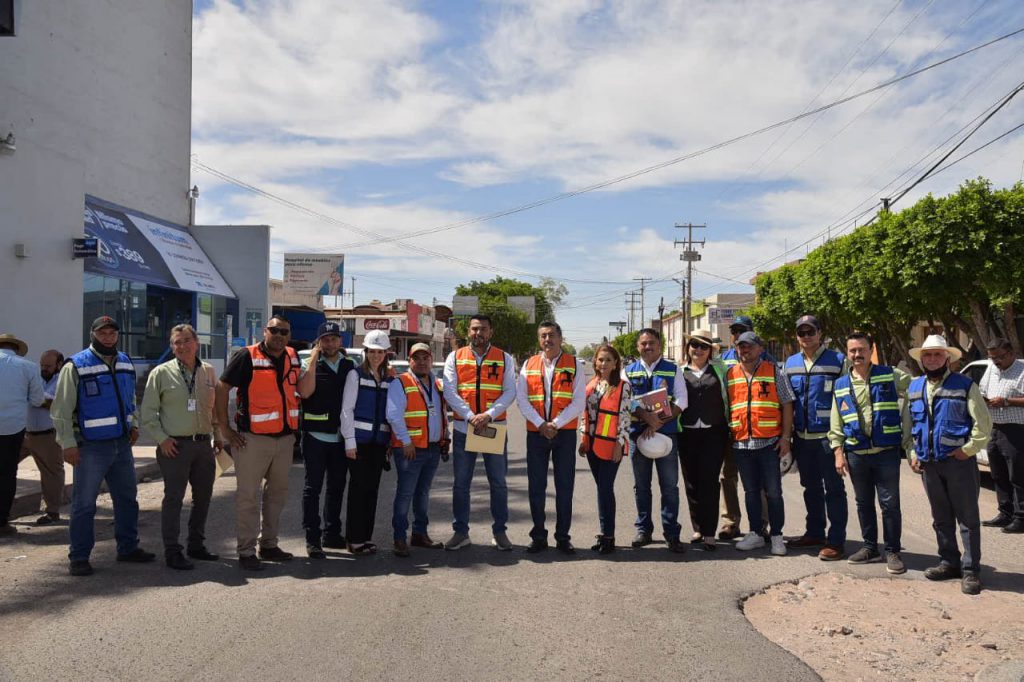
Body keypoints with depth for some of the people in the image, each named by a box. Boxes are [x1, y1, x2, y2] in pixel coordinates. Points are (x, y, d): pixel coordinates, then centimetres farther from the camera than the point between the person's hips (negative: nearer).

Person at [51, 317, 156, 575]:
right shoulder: (76, 366, -9)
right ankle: (79, 557, 10)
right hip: (91, 447, -6)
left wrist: (133, 425, 12)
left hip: (122, 444, 6)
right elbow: (61, 410, -9)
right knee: (84, 503, 0)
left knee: (127, 498, 14)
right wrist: (67, 443, -13)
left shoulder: (126, 363, 11)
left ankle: (128, 547, 27)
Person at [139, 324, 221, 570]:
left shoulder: (209, 372, 9)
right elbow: (147, 413, -2)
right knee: (174, 498, -3)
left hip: (204, 445, 5)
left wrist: (218, 436, 14)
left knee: (203, 497, 12)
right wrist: (161, 439, -10)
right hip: (174, 446, -5)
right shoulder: (161, 373, -3)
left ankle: (196, 545, 26)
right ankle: (172, 552, 5)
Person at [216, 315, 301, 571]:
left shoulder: (292, 358, 7)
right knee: (249, 496, 0)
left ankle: (269, 544, 29)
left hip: (285, 438, 7)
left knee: (277, 493, 15)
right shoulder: (247, 357, -11)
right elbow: (222, 389, -11)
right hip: (253, 439, -6)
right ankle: (246, 552, 8)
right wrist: (225, 429, -13)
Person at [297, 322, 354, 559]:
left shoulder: (350, 367, 10)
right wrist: (314, 359, -18)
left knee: (337, 487, 13)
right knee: (313, 487, -1)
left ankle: (332, 533, 26)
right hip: (316, 435, -4)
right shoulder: (310, 365, -2)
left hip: (340, 437, 5)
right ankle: (312, 539, 4)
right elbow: (305, 392, -20)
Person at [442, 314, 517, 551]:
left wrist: (489, 415, -17)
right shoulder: (455, 357, 5)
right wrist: (470, 415, -17)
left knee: (498, 483, 7)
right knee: (461, 484, 7)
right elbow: (449, 391, -4)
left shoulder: (504, 358, 5)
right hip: (463, 428, 0)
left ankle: (499, 531, 19)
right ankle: (461, 532, 17)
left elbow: (510, 392, -3)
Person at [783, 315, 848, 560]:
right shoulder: (790, 363, 10)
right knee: (811, 487, 16)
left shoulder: (837, 361, -3)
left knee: (833, 489, 0)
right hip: (802, 437, 5)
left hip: (828, 436, -5)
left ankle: (836, 541, 5)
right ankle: (814, 533, 28)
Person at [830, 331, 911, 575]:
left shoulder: (890, 375, 0)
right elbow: (835, 424, 9)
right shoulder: (840, 385, 8)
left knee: (890, 503, -1)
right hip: (856, 454, 3)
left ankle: (892, 552, 10)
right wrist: (838, 453, 2)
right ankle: (870, 547, 25)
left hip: (886, 452, -3)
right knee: (863, 503, 12)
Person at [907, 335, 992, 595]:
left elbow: (983, 423, -7)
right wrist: (914, 453, 10)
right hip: (929, 464, 5)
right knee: (941, 518, 14)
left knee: (967, 518, 1)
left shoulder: (964, 385, -5)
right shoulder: (914, 388, 11)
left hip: (959, 462, -5)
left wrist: (968, 449, -11)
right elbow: (910, 425, 18)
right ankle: (949, 562, 25)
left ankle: (971, 570, 6)